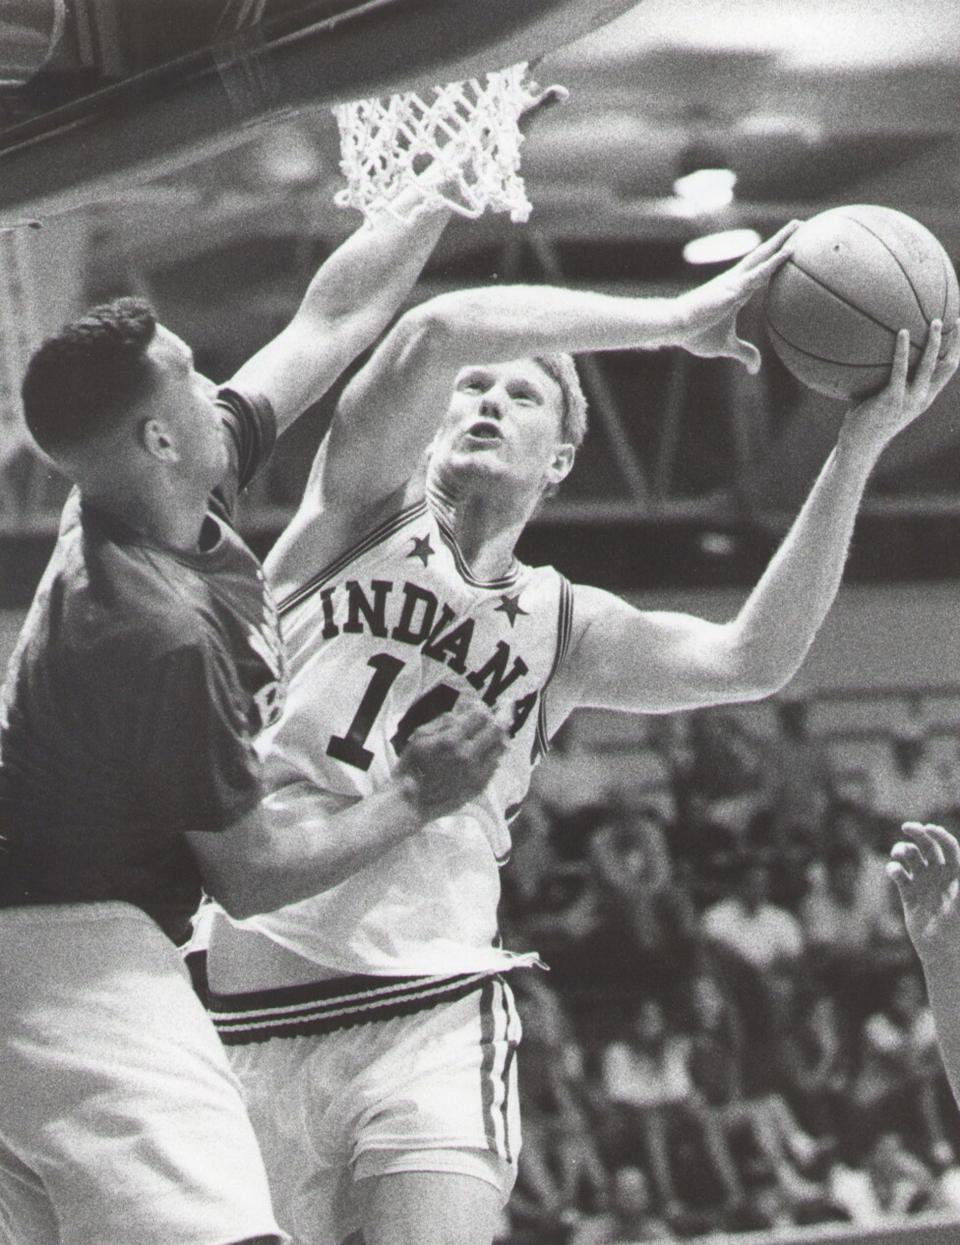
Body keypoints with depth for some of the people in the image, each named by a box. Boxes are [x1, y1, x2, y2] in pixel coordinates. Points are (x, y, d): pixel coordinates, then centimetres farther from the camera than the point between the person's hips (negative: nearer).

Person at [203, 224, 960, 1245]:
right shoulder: (366, 517, 7)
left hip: (430, 1016, 2)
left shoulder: (561, 626, 15)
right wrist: (675, 321, -8)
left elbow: (752, 661, -1)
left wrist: (856, 452, -6)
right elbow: (434, 334, -10)